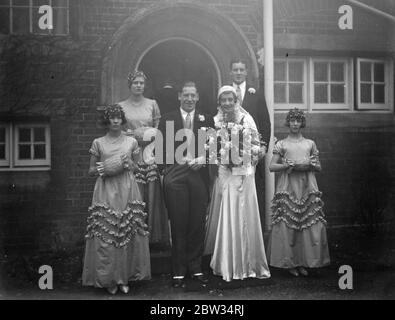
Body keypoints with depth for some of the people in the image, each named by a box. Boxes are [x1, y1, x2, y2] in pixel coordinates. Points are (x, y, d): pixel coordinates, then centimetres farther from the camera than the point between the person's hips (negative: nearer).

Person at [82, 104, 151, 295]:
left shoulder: (131, 142, 9)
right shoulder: (98, 143, 7)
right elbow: (91, 171, 11)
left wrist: (129, 164, -4)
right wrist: (100, 170, -10)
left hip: (127, 192, 1)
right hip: (106, 193, -1)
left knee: (127, 234, -1)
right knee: (105, 235, -3)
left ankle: (125, 278, 10)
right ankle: (108, 279, 8)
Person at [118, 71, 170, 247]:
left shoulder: (152, 104, 10)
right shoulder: (121, 106, 7)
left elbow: (158, 127, 15)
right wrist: (134, 133, -6)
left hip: (150, 152, 1)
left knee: (153, 195, -1)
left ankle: (155, 236, 7)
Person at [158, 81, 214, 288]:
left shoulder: (206, 120, 12)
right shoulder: (167, 119, 8)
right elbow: (161, 148, 4)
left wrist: (203, 159, -8)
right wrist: (179, 160, -7)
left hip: (199, 175, 2)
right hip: (175, 176, -1)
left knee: (198, 224, 5)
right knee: (178, 225, 1)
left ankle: (196, 268, 18)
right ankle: (179, 271, 10)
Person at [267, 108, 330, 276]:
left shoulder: (310, 144, 14)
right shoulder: (281, 144, 7)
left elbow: (319, 166, 16)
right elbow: (272, 166, 2)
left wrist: (309, 165, -6)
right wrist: (290, 165, -11)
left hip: (307, 187, 2)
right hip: (288, 187, -2)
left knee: (308, 223, -3)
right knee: (288, 223, -5)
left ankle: (303, 262, 6)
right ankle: (290, 262, 4)